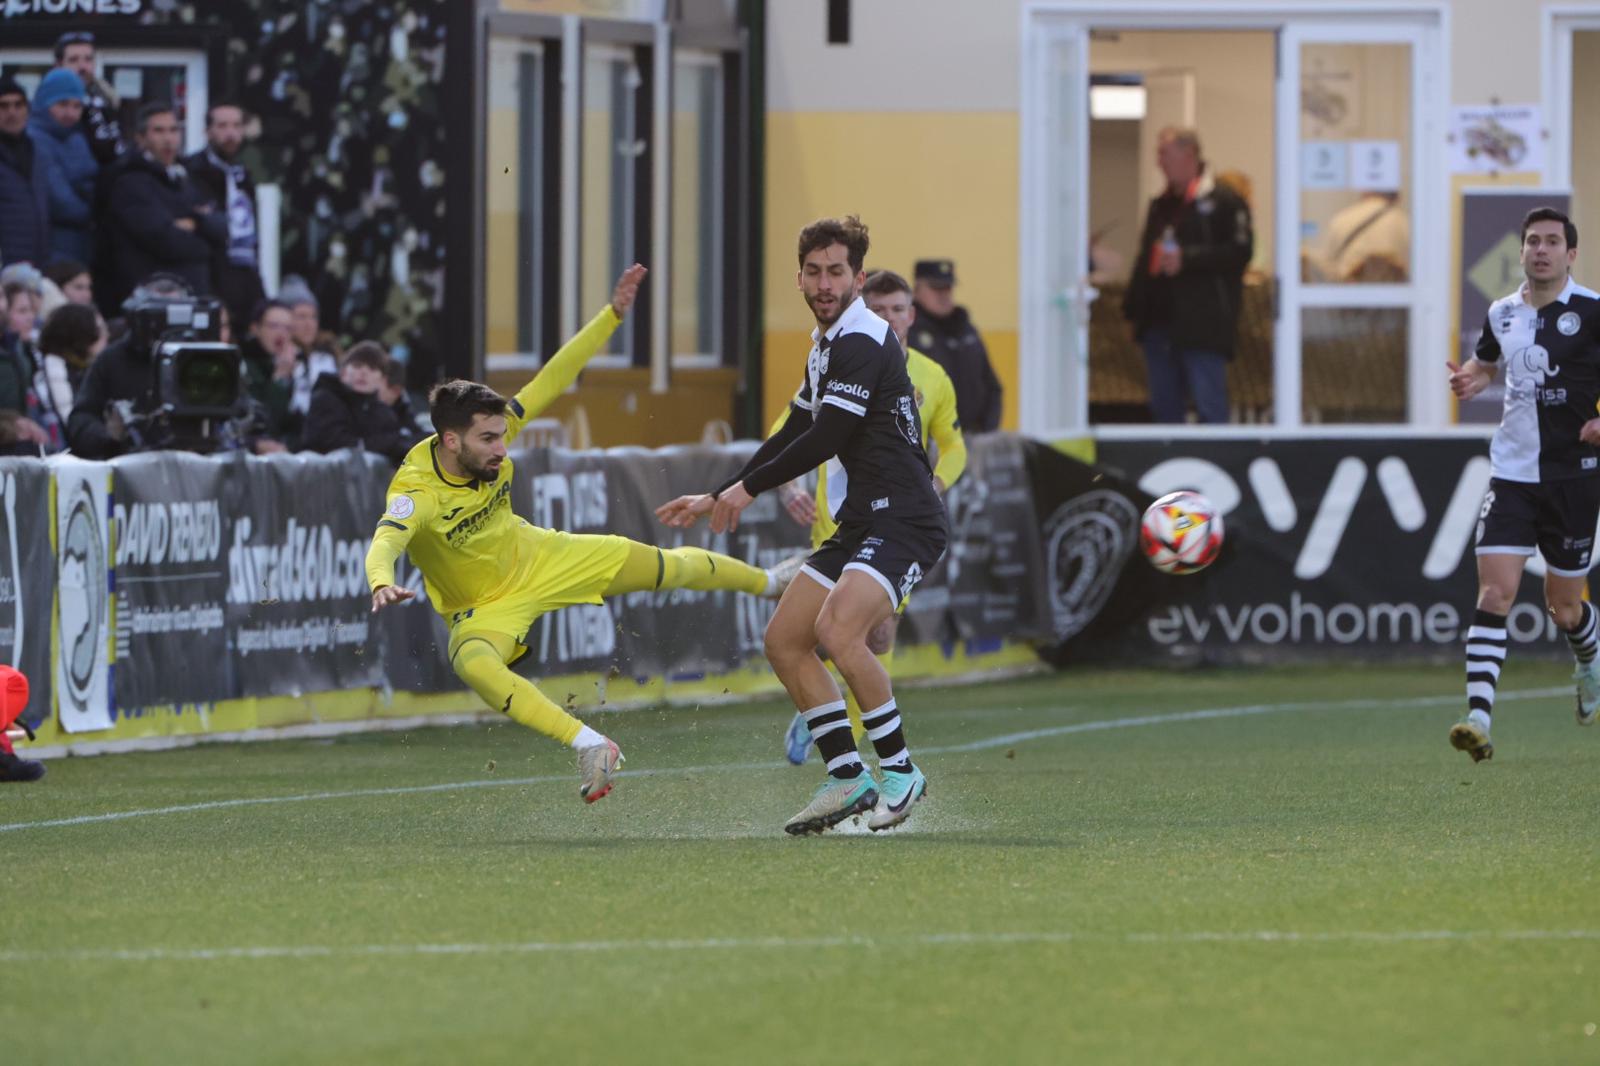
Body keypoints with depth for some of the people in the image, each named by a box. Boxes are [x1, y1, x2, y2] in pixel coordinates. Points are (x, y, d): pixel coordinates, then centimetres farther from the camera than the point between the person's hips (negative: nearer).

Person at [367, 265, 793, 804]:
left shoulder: (489, 438, -20)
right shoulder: (416, 494, -36)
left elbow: (552, 380, -14)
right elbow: (385, 543, -55)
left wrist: (612, 315, -19)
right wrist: (382, 583, -79)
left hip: (537, 558, 5)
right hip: (483, 607, -5)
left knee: (668, 566, 12)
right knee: (474, 665, -41)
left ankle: (771, 582, 42)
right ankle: (589, 744, -37)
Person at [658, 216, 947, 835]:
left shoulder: (862, 342, -14)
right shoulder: (826, 346, 17)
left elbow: (827, 438, -19)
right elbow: (794, 434, 26)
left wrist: (748, 488, -9)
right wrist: (717, 499, 26)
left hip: (903, 521, -10)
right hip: (859, 522, 10)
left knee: (837, 628, -28)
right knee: (784, 641, 6)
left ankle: (900, 771, -15)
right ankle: (848, 779, 10)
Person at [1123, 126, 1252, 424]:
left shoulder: (1223, 201, -6)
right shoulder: (1162, 204, 19)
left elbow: (1240, 251, -14)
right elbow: (1145, 258, 23)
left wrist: (1187, 259, -20)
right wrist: (1133, 306, 14)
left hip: (1201, 325, -8)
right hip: (1160, 321, 8)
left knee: (1209, 408, -8)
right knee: (1164, 408, 10)